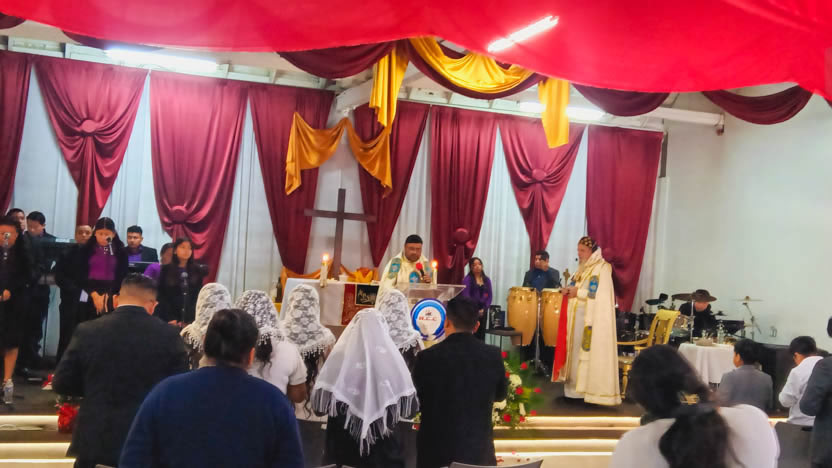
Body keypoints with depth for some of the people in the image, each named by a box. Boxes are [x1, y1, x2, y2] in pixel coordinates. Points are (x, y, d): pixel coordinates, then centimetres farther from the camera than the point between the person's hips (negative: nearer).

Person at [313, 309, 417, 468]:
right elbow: (409, 408, -1)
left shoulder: (339, 355, -7)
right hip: (384, 449, 0)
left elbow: (321, 405, -5)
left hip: (343, 446, 0)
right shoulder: (393, 357, -6)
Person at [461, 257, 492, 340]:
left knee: (481, 335, 5)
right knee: (472, 334, -10)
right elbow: (466, 296, -9)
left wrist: (484, 308, -3)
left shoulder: (486, 280, 11)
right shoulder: (467, 279, -4)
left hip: (482, 311, 5)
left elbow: (490, 295, 10)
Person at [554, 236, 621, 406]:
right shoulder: (583, 268, 17)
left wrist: (578, 292, -16)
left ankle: (593, 389, -4)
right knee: (576, 351, 7)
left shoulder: (602, 268, -8)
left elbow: (600, 293, -18)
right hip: (578, 316, 8)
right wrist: (569, 290, 0)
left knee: (590, 351, -8)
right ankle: (576, 386, 12)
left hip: (593, 318, -8)